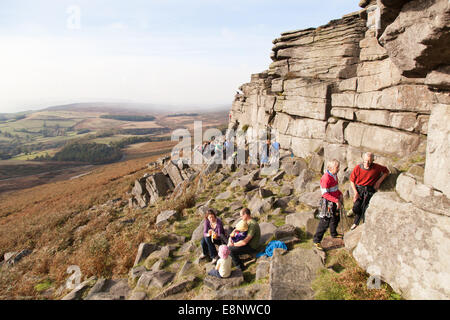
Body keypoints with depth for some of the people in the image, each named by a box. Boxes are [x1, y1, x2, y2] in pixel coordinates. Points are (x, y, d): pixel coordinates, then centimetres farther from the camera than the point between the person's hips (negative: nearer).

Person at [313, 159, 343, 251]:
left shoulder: (334, 175, 3)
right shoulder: (326, 178, -26)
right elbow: (325, 193, -26)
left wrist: (340, 194, 4)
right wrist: (336, 200, -26)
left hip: (335, 201, 9)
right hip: (328, 203, -9)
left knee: (336, 218, 25)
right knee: (325, 222, -5)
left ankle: (334, 233, 49)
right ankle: (317, 240, 6)